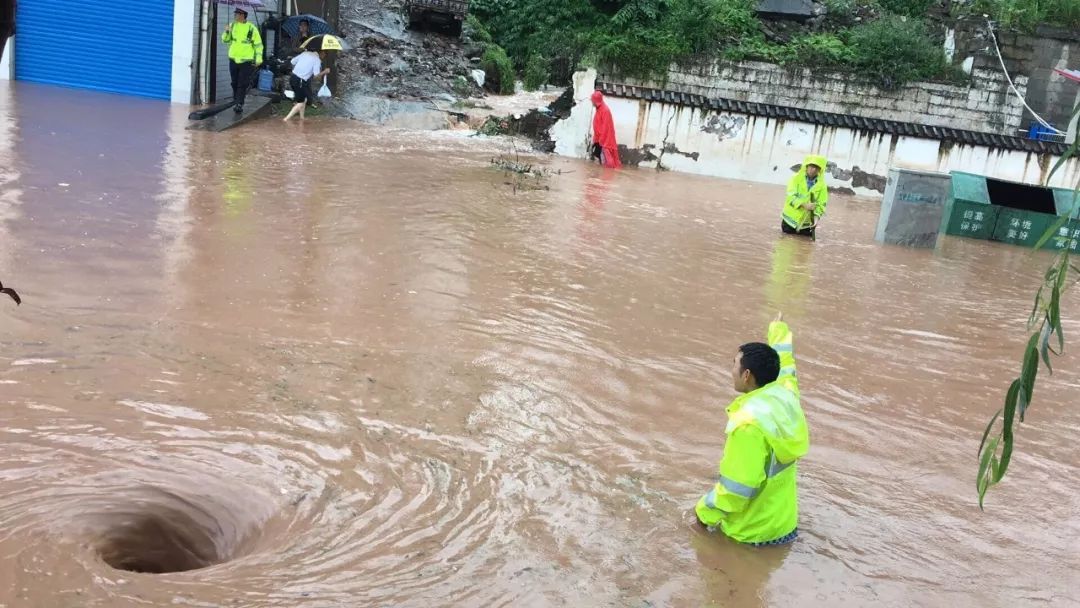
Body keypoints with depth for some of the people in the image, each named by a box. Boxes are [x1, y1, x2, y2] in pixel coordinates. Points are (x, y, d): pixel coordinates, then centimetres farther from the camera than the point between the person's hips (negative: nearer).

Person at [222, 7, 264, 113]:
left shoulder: (251, 28, -6)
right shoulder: (232, 26, 7)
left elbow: (258, 44, -2)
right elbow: (225, 40, 13)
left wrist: (258, 59, -7)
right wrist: (227, 32, -7)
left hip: (246, 61, -4)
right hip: (233, 60, 5)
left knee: (242, 84, -7)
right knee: (235, 83, 11)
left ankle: (239, 104, -8)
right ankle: (236, 102, 22)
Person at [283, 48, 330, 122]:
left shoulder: (305, 53, 13)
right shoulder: (317, 60, -6)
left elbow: (293, 61, 13)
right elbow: (316, 75, -12)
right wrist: (325, 72, 5)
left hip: (293, 77, 8)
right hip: (299, 81, -8)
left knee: (303, 99, 23)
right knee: (301, 102, 4)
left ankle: (302, 117, 29)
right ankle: (287, 119, -1)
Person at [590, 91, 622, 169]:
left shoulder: (605, 110, -17)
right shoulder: (599, 109, 11)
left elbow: (605, 127, -20)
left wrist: (601, 140, -20)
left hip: (605, 139, -10)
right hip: (599, 139, 10)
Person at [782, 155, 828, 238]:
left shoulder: (822, 185, -6)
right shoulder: (796, 178, -9)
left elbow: (821, 204, -9)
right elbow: (791, 196, -19)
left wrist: (816, 216, -27)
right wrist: (804, 205, -32)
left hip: (807, 221, 1)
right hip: (791, 217, -1)